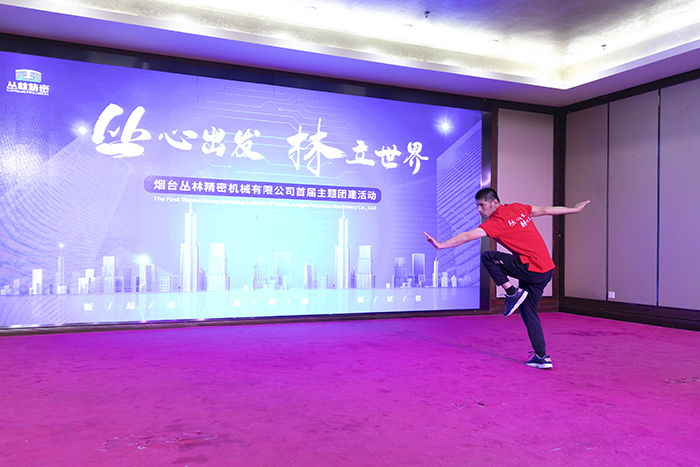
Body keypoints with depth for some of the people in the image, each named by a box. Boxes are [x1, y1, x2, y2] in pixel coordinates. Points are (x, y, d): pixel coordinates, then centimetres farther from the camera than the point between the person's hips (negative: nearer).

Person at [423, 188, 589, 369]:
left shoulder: (495, 223, -13)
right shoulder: (517, 208, 11)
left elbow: (467, 236, -21)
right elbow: (546, 210, 21)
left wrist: (441, 245, -22)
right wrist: (574, 209, 34)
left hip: (533, 269, -9)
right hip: (546, 269, 9)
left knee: (487, 257, -6)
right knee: (528, 312, 14)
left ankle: (513, 293, -3)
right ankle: (542, 356, 14)